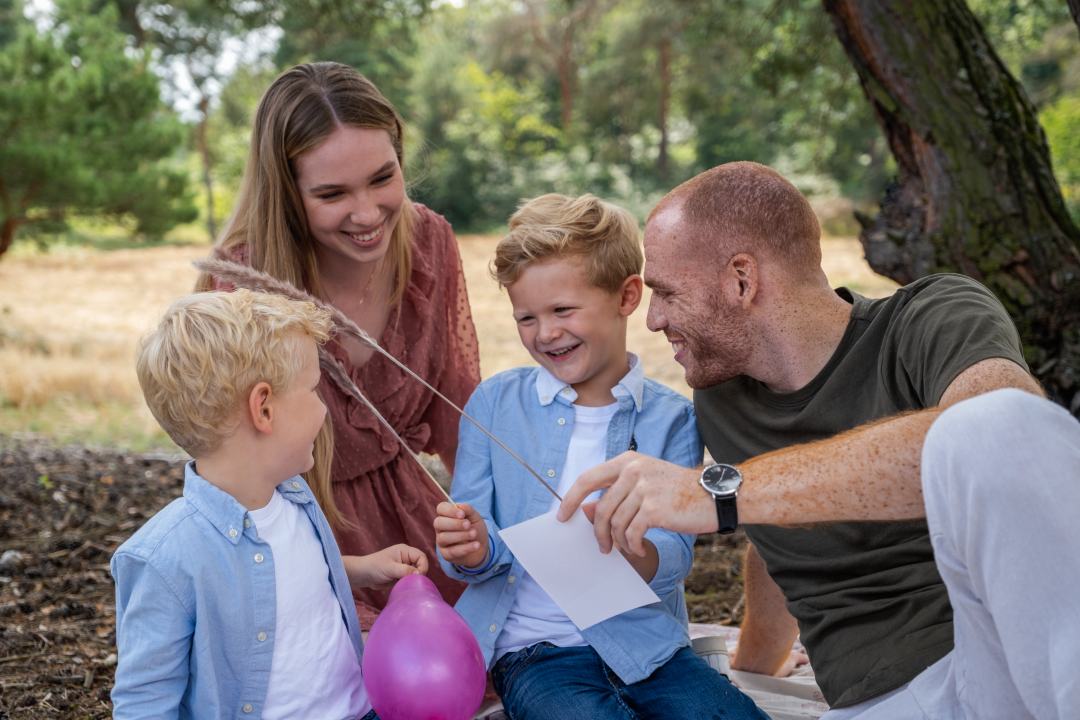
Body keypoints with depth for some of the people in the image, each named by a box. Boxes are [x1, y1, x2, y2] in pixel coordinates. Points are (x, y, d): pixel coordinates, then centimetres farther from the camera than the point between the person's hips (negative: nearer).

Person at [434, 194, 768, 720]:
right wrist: (475, 549, -19)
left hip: (644, 642, 1)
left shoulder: (671, 419, 3)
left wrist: (627, 552, -29)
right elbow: (470, 558, 6)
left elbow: (675, 559, -6)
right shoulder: (495, 403, 5)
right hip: (533, 646, -1)